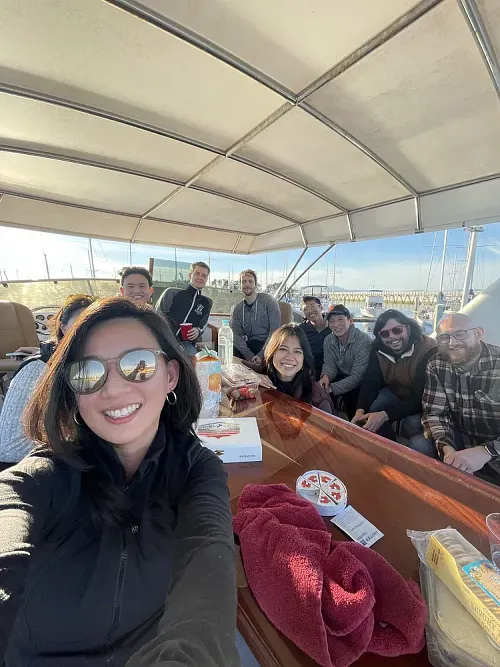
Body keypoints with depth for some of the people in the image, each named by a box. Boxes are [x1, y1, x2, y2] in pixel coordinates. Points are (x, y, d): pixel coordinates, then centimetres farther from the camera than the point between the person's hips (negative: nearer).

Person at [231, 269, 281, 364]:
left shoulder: (269, 301, -3)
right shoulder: (237, 309, 9)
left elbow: (274, 331, -10)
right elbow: (236, 335, 0)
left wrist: (261, 355, -20)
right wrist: (249, 356, -17)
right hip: (249, 345, 3)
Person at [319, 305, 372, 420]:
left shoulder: (364, 341, -25)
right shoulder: (328, 340, -5)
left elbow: (357, 377, -27)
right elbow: (329, 364, -4)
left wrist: (332, 388, -32)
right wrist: (326, 376, -28)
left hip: (362, 384, -5)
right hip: (342, 378, 5)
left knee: (350, 397, -31)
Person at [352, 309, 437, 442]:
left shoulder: (429, 351, -31)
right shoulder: (378, 349, -14)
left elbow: (422, 398, -33)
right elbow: (370, 381, -13)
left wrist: (385, 415, -42)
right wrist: (360, 410, -30)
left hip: (425, 402, -4)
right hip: (396, 393, 4)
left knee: (412, 424, -30)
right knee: (372, 409, -20)